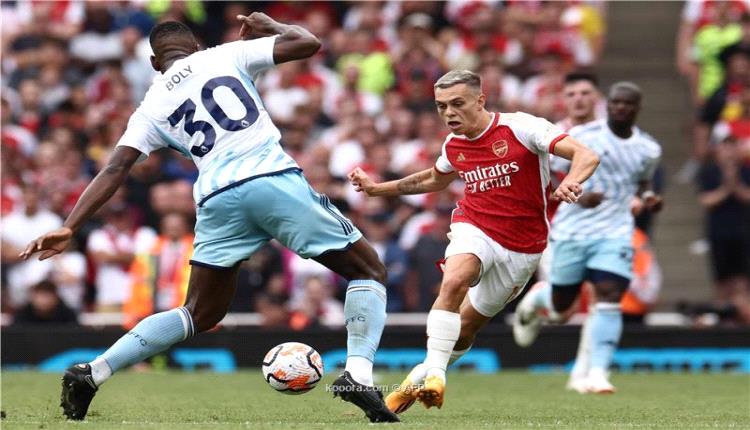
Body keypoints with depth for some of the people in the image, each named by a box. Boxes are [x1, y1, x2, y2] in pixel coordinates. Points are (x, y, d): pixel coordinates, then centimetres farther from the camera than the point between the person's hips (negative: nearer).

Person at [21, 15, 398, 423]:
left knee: (199, 314, 20)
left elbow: (115, 169, 10)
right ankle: (358, 375, -8)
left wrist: (68, 228, 7)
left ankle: (91, 373, 11)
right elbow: (308, 42, 12)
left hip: (218, 199, 3)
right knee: (368, 271, 11)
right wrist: (270, 26, 32)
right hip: (273, 179, -3)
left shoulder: (152, 107, 21)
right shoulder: (225, 56, 15)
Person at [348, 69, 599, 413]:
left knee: (466, 327, 8)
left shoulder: (521, 127, -16)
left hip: (522, 247, -2)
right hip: (474, 228, 2)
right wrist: (376, 188, 19)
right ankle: (434, 372, -30)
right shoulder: (453, 146, 0)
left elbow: (586, 156, -23)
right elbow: (434, 180, 25)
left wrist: (571, 181, -46)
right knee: (454, 281, -33)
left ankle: (419, 380, 30)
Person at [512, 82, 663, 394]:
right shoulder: (583, 136, -9)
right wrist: (577, 197, -24)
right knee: (560, 310, 9)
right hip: (572, 232, -2)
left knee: (609, 301, -16)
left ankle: (597, 372, -13)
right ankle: (534, 300, 45)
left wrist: (647, 197, 2)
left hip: (615, 235, 2)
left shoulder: (648, 149, 5)